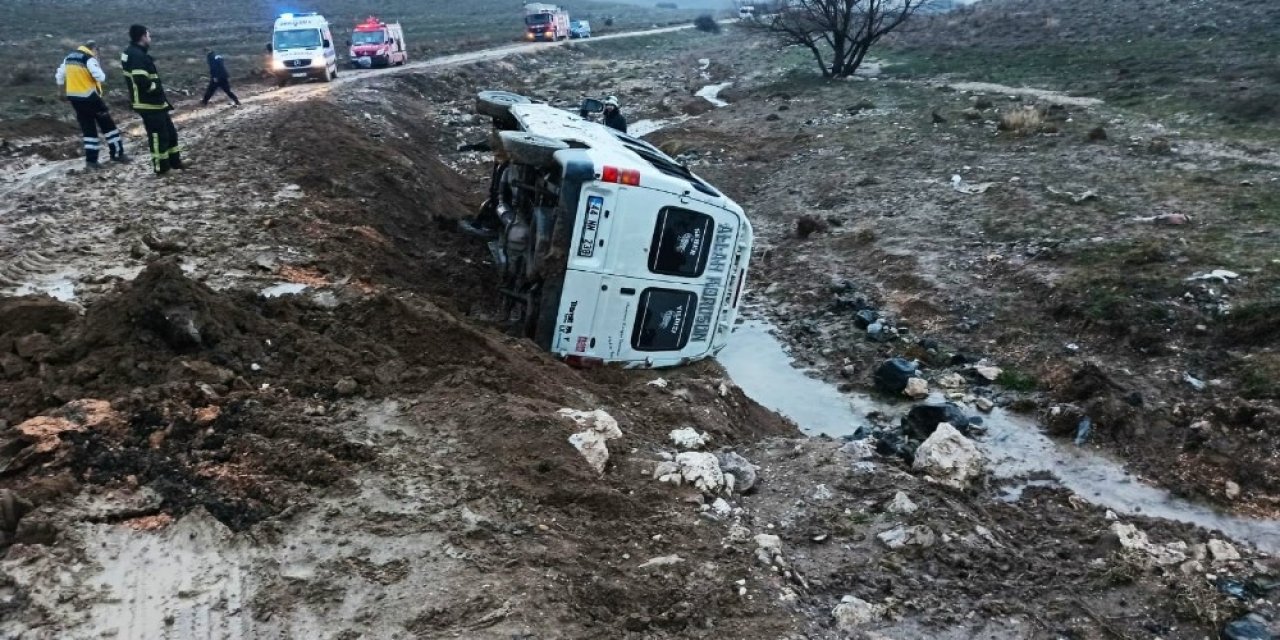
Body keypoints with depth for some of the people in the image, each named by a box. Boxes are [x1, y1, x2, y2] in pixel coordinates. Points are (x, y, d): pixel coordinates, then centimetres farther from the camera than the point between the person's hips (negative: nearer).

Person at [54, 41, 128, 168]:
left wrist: (64, 91, 27)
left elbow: (59, 76, 17)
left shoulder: (69, 57, 12)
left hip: (74, 97, 7)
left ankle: (91, 159, 9)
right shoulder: (89, 59, -12)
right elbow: (101, 77, -20)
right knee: (107, 124, 6)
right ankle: (117, 153, 9)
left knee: (88, 128, 12)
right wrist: (97, 66, 0)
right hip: (89, 97, -7)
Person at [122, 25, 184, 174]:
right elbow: (142, 82, -29)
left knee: (170, 130, 18)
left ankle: (174, 161, 28)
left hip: (154, 102, 10)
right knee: (158, 134, -2)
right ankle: (161, 167, 6)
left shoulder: (133, 53, 13)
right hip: (148, 104, -10)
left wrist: (157, 86, 7)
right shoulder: (137, 55, -20)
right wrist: (157, 87, -14)